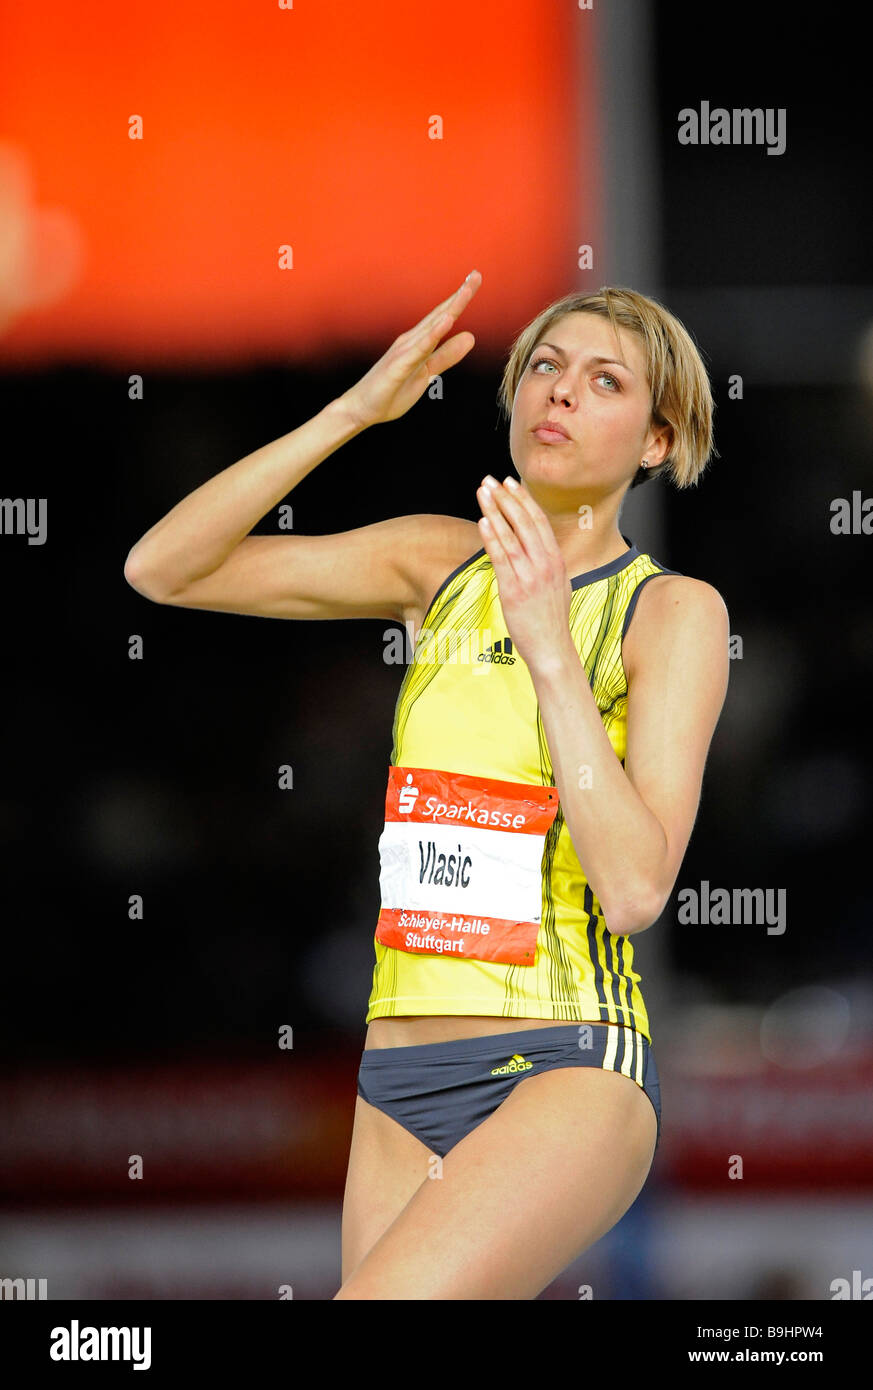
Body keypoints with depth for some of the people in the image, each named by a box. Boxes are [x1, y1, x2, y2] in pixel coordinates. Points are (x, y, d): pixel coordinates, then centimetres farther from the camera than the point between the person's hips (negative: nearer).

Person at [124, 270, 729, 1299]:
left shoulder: (672, 611, -3)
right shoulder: (441, 561, 11)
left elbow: (636, 890, -15)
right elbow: (162, 568, 5)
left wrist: (549, 645, -18)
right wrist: (356, 409, -4)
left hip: (567, 1074, -6)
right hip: (401, 1094, 6)